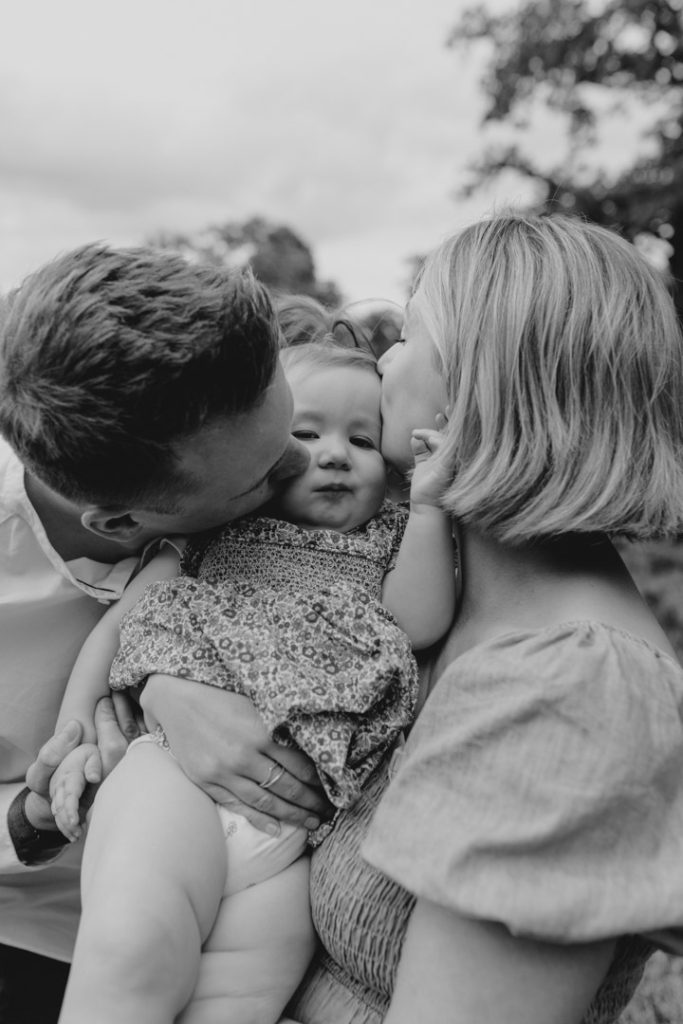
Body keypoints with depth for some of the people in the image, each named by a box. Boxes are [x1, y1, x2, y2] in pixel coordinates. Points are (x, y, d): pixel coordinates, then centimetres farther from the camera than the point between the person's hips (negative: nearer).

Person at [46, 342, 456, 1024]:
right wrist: (73, 735, 7)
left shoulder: (386, 543, 20)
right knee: (129, 950, -26)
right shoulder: (212, 528, 17)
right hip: (176, 768, -1)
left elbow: (421, 624, 2)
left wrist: (428, 505, -4)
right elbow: (115, 626, 17)